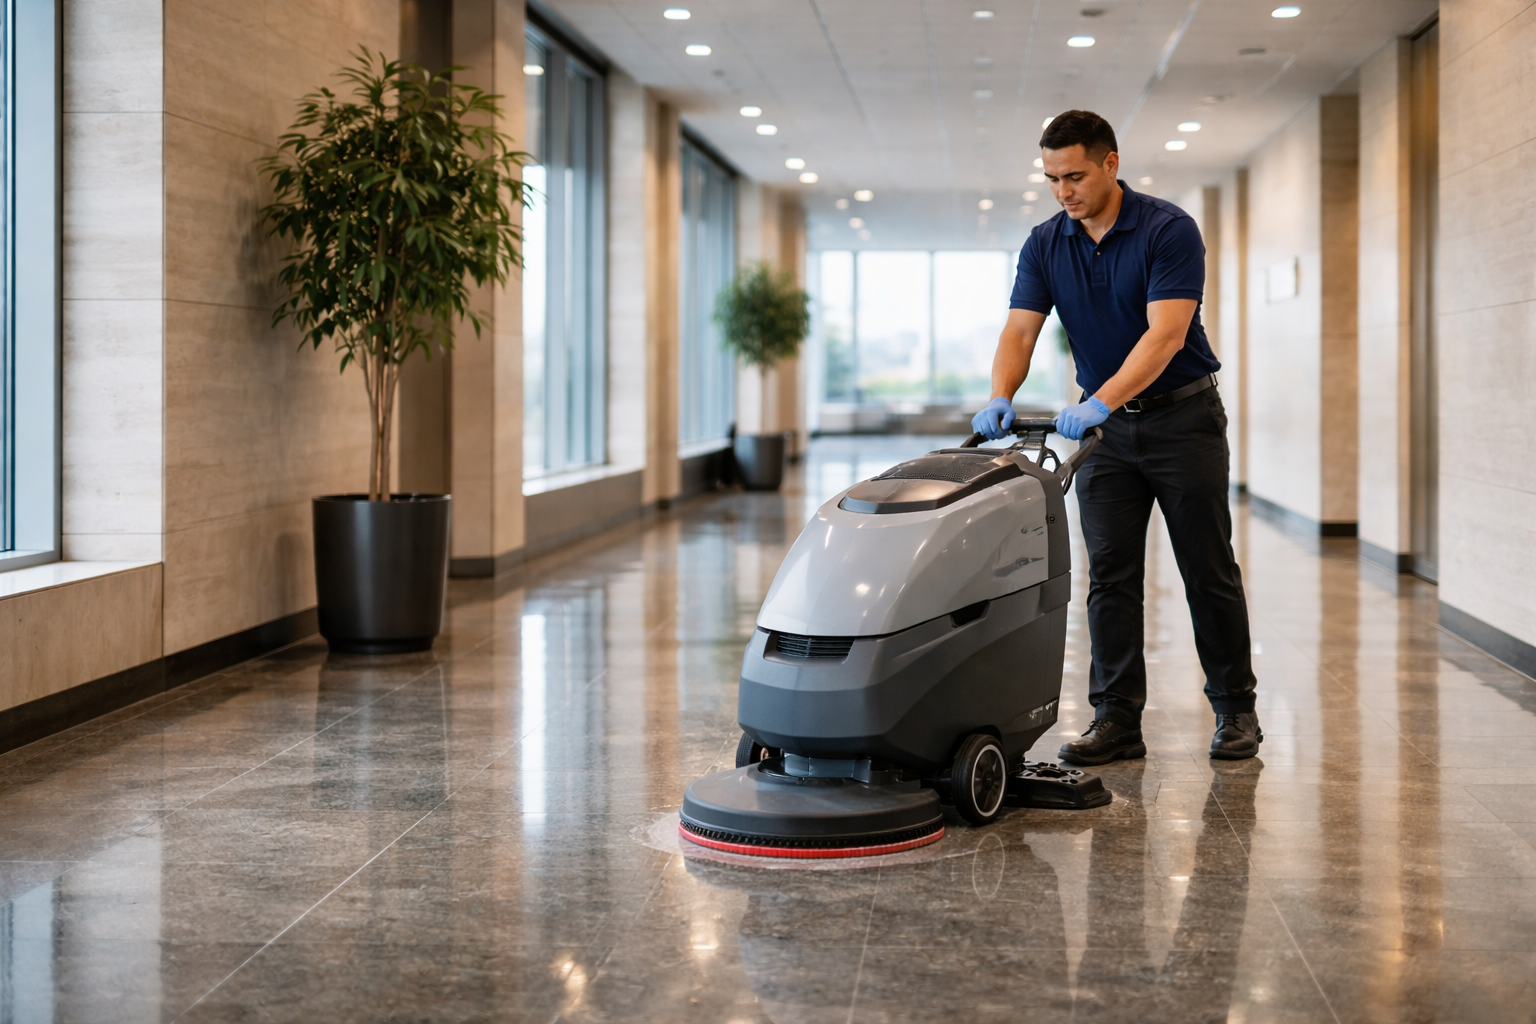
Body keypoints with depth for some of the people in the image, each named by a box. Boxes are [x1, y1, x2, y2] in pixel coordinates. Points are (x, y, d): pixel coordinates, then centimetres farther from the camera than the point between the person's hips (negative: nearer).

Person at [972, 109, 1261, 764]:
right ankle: (1117, 719, 3)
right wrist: (1000, 398, -29)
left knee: (1208, 570, 2)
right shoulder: (1045, 245, -1)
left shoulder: (1169, 230, -17)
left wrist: (1100, 401, -37)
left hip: (1183, 416, -4)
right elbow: (1020, 330, -9)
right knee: (1110, 575, 0)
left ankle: (1235, 709, 15)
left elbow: (1165, 334, -26)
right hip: (1104, 423, 4)